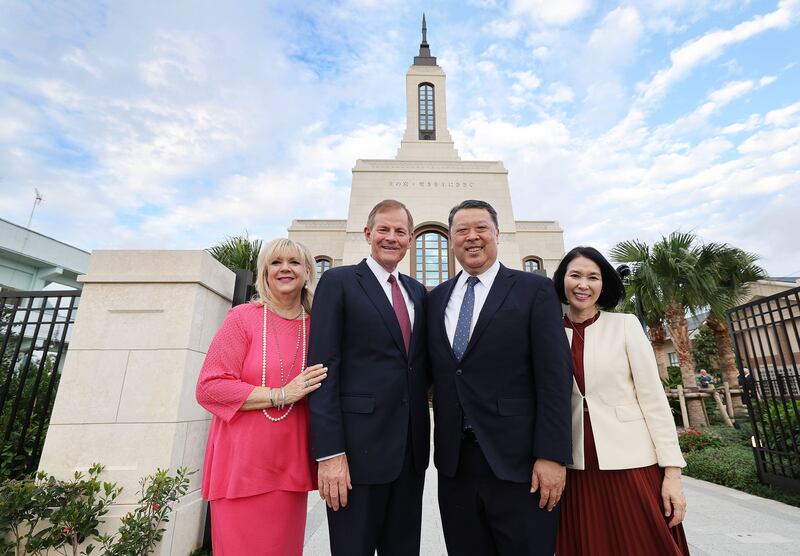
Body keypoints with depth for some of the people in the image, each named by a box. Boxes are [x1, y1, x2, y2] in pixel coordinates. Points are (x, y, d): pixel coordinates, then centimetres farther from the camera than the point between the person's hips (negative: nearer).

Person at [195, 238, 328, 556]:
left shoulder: (315, 327, 4)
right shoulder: (243, 318, -6)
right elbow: (209, 387, -11)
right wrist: (280, 395, -16)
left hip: (290, 469, 4)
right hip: (242, 468, -3)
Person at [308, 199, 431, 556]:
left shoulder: (418, 291, 12)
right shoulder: (338, 282, -5)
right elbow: (324, 368, -11)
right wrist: (329, 453, -15)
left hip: (412, 447, 6)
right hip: (358, 447, -5)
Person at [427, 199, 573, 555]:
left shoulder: (534, 290, -3)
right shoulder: (437, 297, 9)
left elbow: (555, 376, -8)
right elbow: (435, 373, 12)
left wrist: (551, 455, -12)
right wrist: (441, 446, 8)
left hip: (518, 460, -3)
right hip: (454, 462, 4)